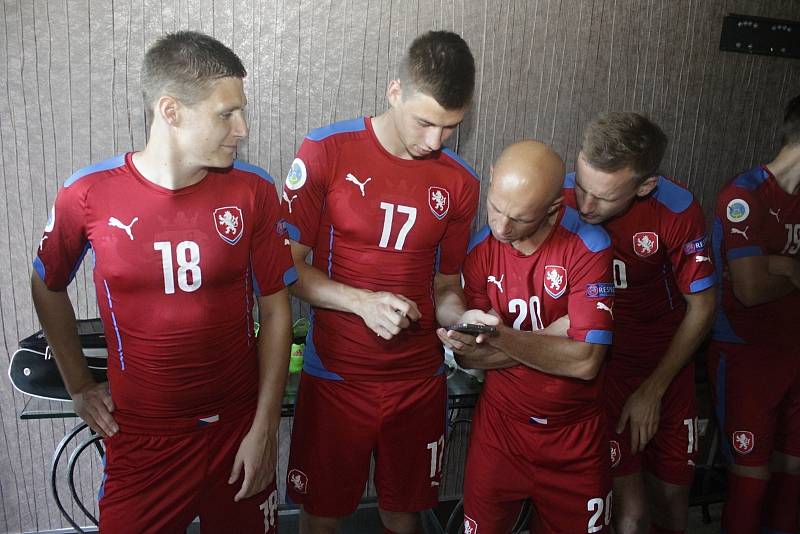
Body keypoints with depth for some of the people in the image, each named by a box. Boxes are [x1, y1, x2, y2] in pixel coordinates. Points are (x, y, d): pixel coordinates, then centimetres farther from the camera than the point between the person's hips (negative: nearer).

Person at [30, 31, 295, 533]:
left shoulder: (253, 191, -11)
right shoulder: (88, 195, -11)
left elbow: (275, 309, -5)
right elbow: (48, 287, 8)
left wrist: (266, 427, -6)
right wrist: (79, 384, 7)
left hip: (239, 430, 1)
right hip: (139, 436, 0)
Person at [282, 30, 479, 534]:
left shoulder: (460, 183, 0)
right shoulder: (326, 152, -10)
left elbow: (444, 287, 8)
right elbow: (286, 266, -8)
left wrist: (464, 320, -13)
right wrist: (363, 302, -22)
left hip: (420, 380, 3)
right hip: (335, 378, -2)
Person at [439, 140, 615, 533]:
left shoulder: (588, 246, -17)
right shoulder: (479, 249, -9)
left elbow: (585, 362, -22)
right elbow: (468, 357, -8)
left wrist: (499, 336, -32)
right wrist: (548, 338, -21)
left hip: (575, 435, -1)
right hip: (500, 427, 1)